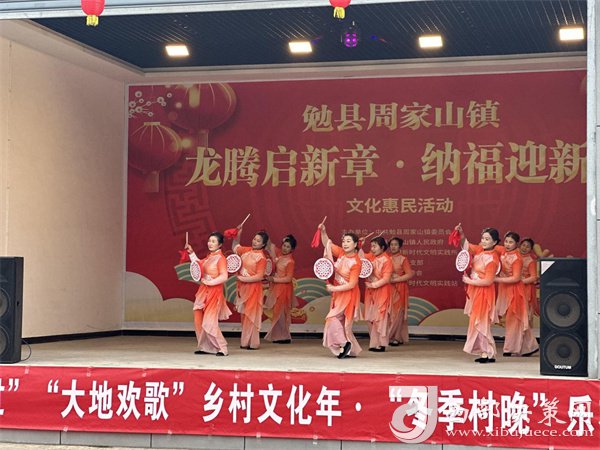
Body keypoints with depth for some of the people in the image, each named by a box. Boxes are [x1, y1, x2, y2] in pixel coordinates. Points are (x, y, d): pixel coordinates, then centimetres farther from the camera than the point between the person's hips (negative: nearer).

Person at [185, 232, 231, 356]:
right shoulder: (208, 257, 12)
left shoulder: (220, 258, -12)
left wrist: (208, 282, -18)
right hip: (204, 292, 8)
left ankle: (222, 348, -4)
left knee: (209, 322, -12)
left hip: (214, 292, -8)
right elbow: (198, 265, 28)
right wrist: (191, 253, 21)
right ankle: (205, 347, 15)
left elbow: (224, 277, -21)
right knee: (199, 321, 6)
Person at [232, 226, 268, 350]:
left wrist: (243, 279, -17)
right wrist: (238, 235, 11)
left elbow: (259, 276, -17)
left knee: (251, 315, -3)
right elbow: (235, 248, 24)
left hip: (253, 288, -7)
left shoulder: (261, 257, -13)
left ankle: (252, 343, 3)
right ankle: (245, 341, 16)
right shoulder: (247, 250, 6)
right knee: (244, 315, 10)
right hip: (243, 287, 7)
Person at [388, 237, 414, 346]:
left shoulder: (403, 259, -2)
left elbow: (410, 274, -8)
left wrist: (395, 280, -12)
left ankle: (396, 337, 0)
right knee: (387, 312, -1)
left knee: (397, 312, -5)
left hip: (399, 289, -4)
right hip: (387, 288, 4)